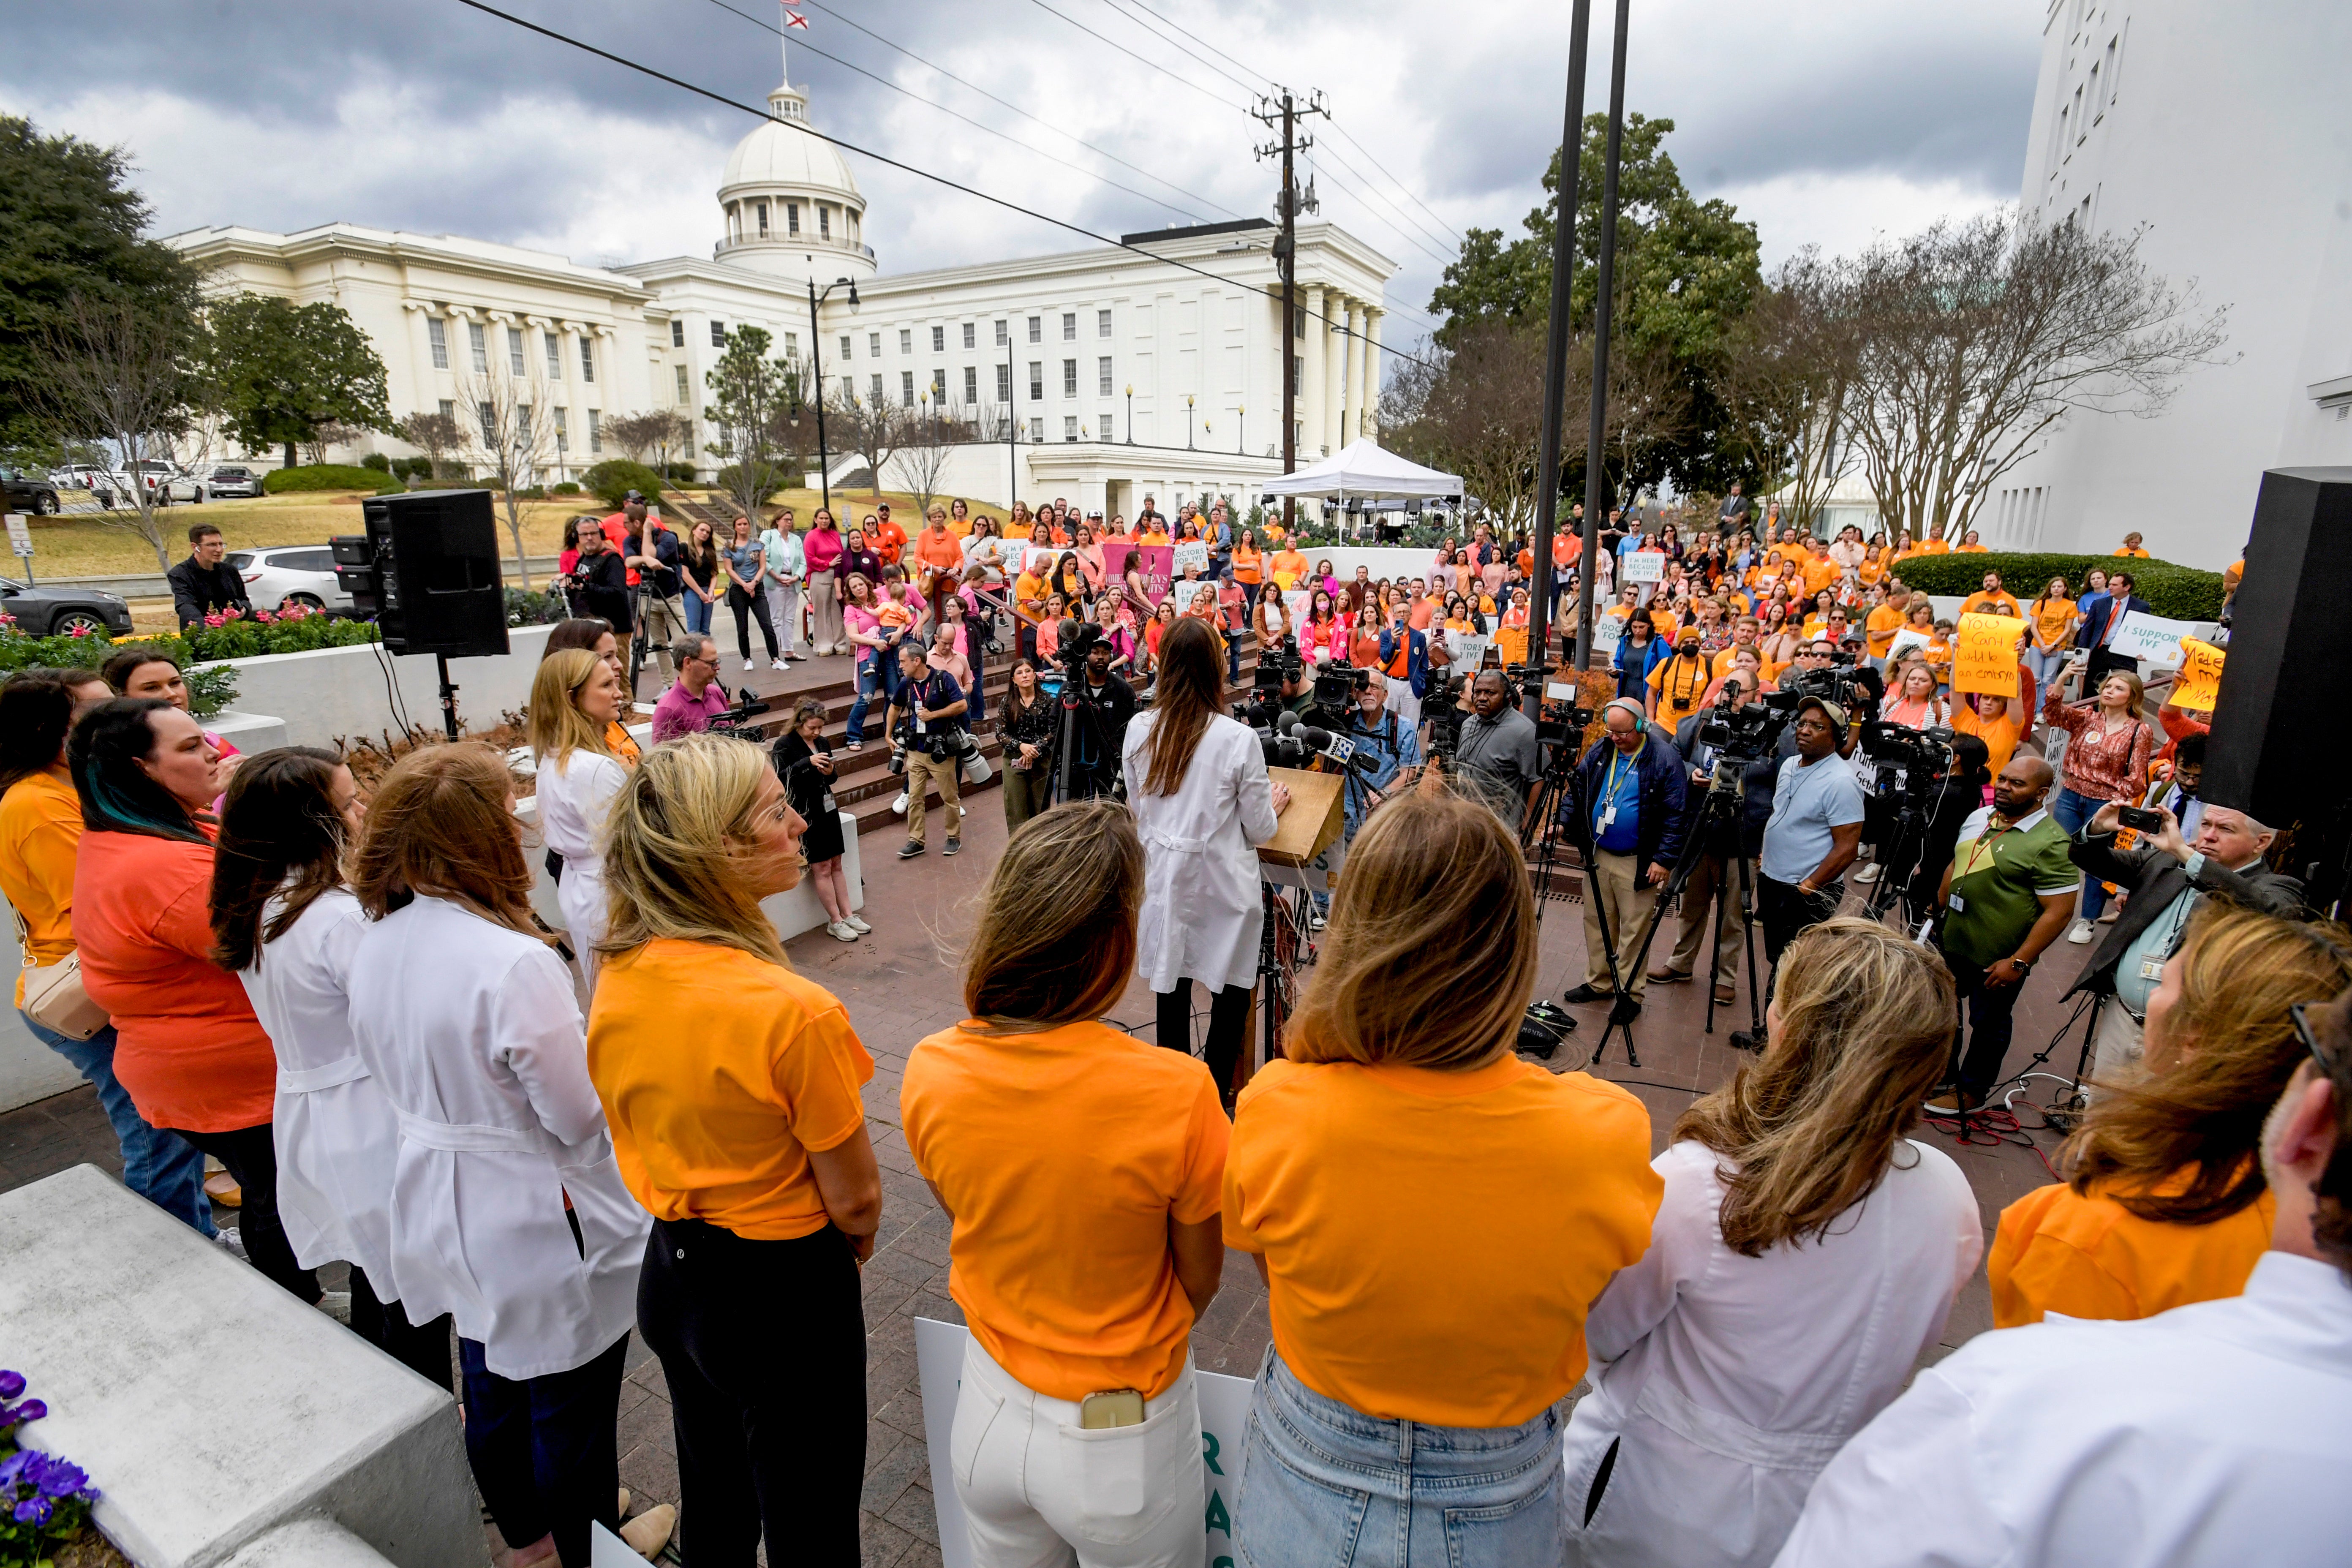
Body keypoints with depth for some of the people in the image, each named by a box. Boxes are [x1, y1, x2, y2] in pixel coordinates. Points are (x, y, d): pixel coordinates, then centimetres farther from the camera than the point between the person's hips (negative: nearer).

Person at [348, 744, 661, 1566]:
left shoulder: (375, 947, -6)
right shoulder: (513, 963, -32)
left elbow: (398, 1077, 7)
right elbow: (580, 1117, -24)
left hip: (443, 1206, 8)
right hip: (541, 1218, -8)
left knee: (492, 1383, 28)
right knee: (569, 1399, 16)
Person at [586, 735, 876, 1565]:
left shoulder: (617, 982, -9)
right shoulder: (794, 1012, -30)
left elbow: (644, 1140, 5)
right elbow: (854, 1201, -19)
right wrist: (852, 1244, 3)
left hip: (671, 1272, 7)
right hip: (782, 1293, -7)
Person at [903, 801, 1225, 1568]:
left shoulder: (930, 1071, -19)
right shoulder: (1176, 1094, -30)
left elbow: (966, 1210, -1)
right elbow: (1200, 1283, -13)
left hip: (990, 1415, 3)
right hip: (1123, 1447, -3)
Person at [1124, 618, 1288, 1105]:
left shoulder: (1139, 731, -3)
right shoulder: (1238, 739, -15)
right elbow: (1259, 831, -6)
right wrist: (1274, 802, 14)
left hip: (1163, 878, 4)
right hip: (1222, 886, -4)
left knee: (1172, 991, 14)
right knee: (1231, 996, 11)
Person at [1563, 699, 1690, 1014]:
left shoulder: (1664, 759, -12)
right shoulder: (1599, 750, 4)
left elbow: (1675, 815, -11)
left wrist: (1665, 859, -15)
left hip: (1637, 863, -5)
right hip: (1598, 855, 6)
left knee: (1633, 930, 3)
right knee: (1596, 922, 14)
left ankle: (1630, 993, 15)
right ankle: (1598, 982, 28)